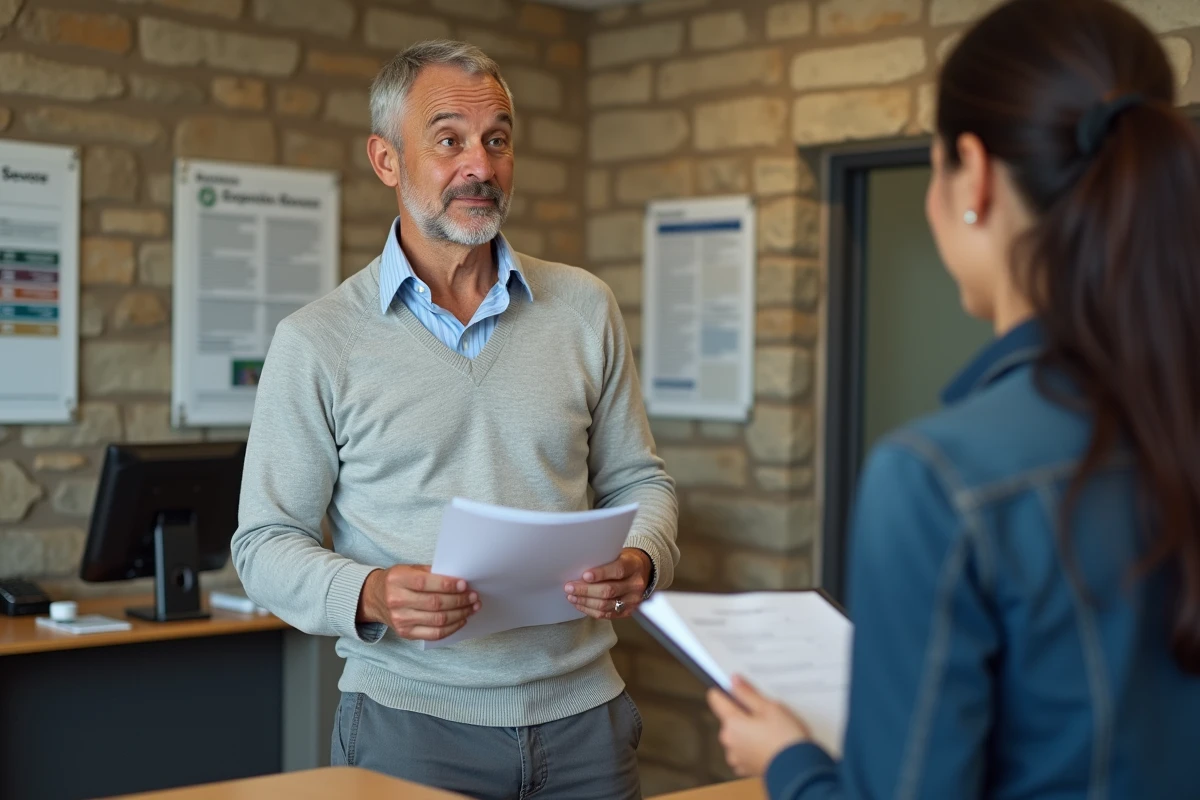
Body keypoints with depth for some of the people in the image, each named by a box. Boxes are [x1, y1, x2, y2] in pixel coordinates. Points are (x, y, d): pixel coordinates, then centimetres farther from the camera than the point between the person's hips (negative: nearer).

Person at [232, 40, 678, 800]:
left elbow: (637, 479, 12)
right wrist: (369, 596, -21)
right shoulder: (317, 340, -3)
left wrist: (642, 561, -10)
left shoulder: (585, 308, 6)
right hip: (410, 718, -3)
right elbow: (267, 542, -2)